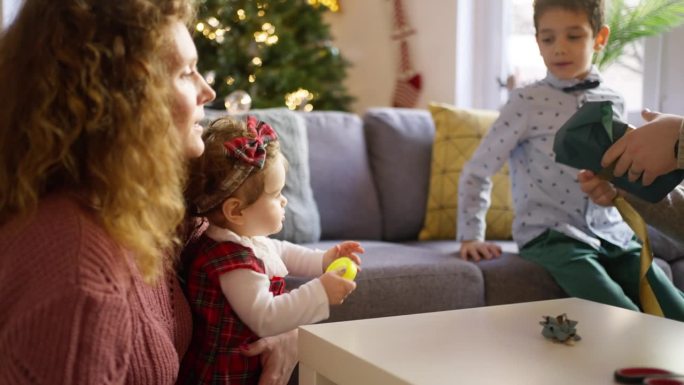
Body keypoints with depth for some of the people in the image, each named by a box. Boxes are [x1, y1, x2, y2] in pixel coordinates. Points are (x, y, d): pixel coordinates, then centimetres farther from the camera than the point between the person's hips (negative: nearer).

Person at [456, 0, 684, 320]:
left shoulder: (612, 103, 9)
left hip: (612, 235, 5)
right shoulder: (526, 103, -5)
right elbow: (476, 172, -1)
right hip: (552, 237, -5)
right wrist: (470, 236, -3)